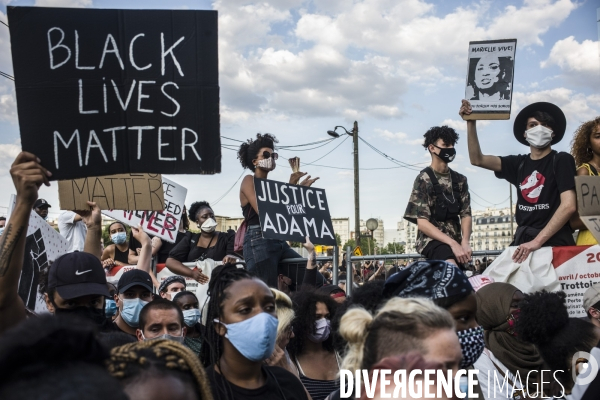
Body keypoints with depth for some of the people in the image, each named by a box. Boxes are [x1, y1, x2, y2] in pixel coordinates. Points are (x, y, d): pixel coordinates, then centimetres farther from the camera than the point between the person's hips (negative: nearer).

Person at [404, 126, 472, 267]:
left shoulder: (460, 180, 12)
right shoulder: (423, 180, -5)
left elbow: (466, 215, 6)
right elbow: (422, 223, -11)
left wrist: (464, 242, -14)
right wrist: (453, 243, -22)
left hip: (455, 241, 6)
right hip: (432, 240, -6)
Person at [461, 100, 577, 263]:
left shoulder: (561, 160, 0)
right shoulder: (519, 164, 13)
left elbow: (569, 206, -11)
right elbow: (477, 159, 11)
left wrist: (538, 241, -18)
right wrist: (471, 123, 1)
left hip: (554, 241, -4)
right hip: (523, 240, 4)